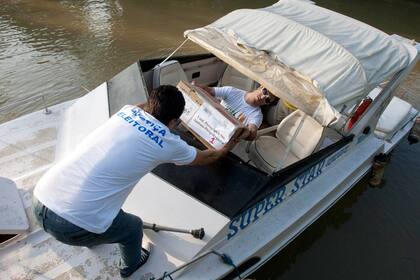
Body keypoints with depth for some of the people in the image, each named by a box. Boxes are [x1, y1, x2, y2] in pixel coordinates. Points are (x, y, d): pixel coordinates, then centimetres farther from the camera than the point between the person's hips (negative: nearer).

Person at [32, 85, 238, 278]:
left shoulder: (127, 110, 8)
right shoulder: (168, 143, -5)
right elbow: (204, 157, 16)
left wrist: (169, 98, 51)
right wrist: (224, 150, 36)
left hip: (40, 200, 7)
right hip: (72, 225, -6)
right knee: (133, 227, 23)